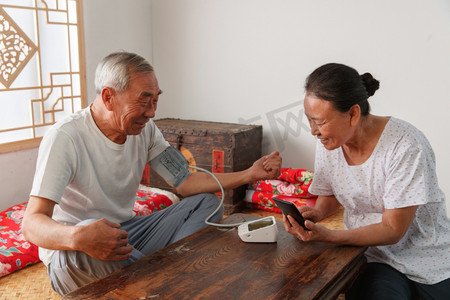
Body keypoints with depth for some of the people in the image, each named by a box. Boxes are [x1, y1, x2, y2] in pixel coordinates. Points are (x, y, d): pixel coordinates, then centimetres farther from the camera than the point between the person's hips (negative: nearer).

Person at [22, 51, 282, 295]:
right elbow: (32, 224, -27)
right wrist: (76, 237, -50)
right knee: (86, 236, -41)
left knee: (207, 203, -4)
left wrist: (250, 175, -8)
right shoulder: (65, 137, -22)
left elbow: (184, 182, 0)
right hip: (70, 258, -6)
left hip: (126, 231, 6)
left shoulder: (145, 130, -2)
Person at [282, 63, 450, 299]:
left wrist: (326, 235, -31)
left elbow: (392, 230, -20)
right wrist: (315, 213, -10)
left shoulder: (406, 146, -21)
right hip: (376, 260, 2)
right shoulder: (328, 144, -6)